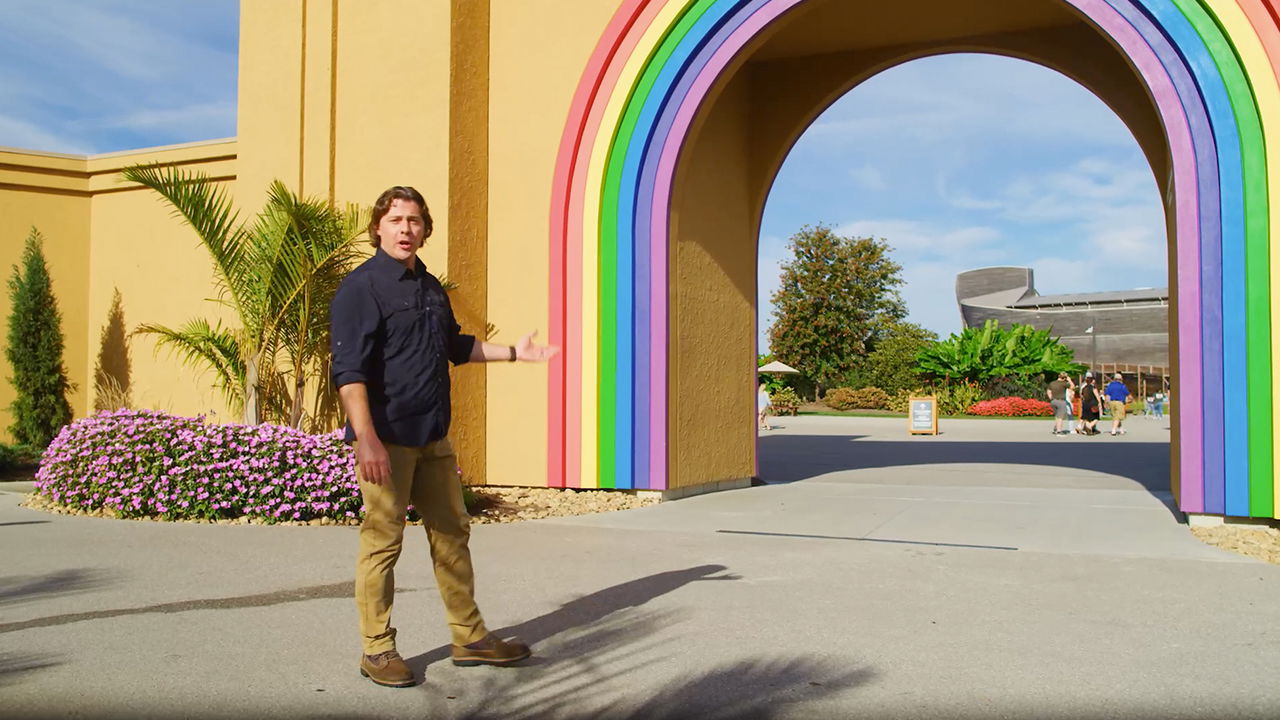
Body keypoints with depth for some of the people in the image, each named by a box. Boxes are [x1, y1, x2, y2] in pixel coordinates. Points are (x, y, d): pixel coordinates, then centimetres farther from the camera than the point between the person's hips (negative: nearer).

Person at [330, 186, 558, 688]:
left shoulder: (430, 287, 14)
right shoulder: (361, 287, -10)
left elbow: (455, 346, 29)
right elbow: (349, 370, -18)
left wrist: (513, 352, 24)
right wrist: (366, 438, -26)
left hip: (433, 438, 8)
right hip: (386, 439, -8)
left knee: (452, 534, 13)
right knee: (382, 542, 0)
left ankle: (470, 638, 24)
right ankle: (377, 649, 14)